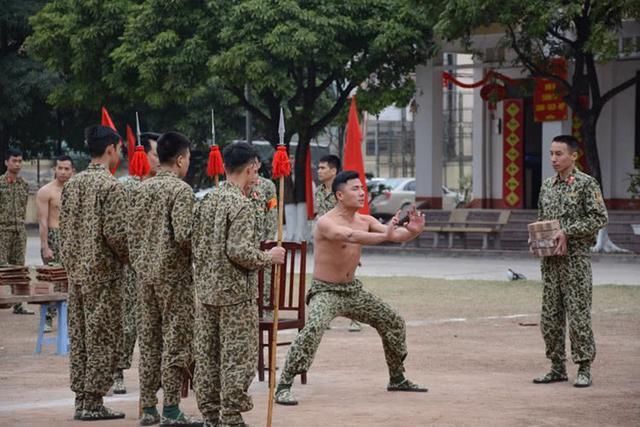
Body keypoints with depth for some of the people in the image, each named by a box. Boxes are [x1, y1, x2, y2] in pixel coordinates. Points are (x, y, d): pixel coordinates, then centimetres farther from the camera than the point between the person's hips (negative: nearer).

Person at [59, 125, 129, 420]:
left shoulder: (71, 184, 9)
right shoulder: (110, 186, -14)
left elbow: (64, 228, 12)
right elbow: (115, 232, -19)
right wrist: (129, 256, -2)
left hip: (76, 271, 7)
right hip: (103, 273, -7)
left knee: (79, 337, 10)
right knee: (103, 339, -2)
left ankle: (80, 399, 13)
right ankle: (92, 403, -2)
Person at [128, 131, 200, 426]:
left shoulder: (142, 189, 9)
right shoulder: (181, 189, -12)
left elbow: (132, 233, 10)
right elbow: (184, 235, -20)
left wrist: (138, 264, 18)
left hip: (145, 271, 7)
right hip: (174, 273, -7)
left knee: (148, 339, 10)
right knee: (175, 340, -2)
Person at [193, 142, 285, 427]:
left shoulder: (207, 201, 9)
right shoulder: (242, 205, -14)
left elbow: (196, 247, 12)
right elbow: (238, 251, -22)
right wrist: (268, 258, -8)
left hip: (206, 290, 8)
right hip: (236, 293, -8)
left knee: (206, 357, 10)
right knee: (237, 359, -1)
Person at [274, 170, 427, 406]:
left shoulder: (366, 221, 1)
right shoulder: (326, 223, -21)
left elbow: (394, 233, -8)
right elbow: (350, 236, -41)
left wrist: (412, 231, -32)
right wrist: (385, 236, -53)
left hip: (353, 289, 8)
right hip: (326, 291, -8)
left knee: (393, 322, 13)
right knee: (313, 329, -33)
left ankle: (397, 379, 33)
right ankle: (283, 387, -27)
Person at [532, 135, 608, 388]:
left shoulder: (586, 184, -6)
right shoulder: (547, 186, 13)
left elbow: (599, 218, -12)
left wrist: (567, 233, -17)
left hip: (576, 258, -6)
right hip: (550, 260, 6)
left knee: (578, 314, -6)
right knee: (550, 316, 7)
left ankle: (584, 369, 0)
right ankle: (557, 367, 15)